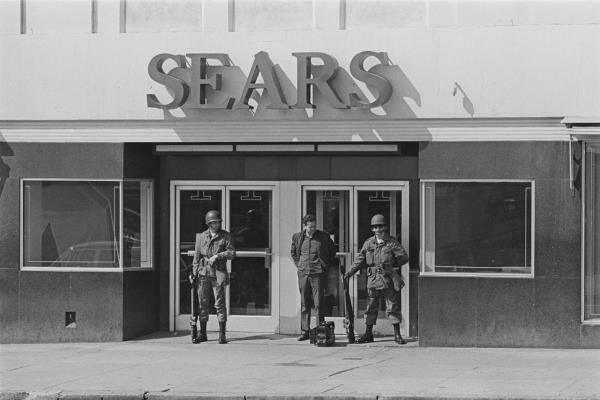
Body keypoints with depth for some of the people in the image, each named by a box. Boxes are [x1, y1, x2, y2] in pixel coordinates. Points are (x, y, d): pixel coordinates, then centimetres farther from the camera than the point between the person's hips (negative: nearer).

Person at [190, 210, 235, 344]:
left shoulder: (225, 236, 5)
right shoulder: (201, 236, 9)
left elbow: (232, 253, 0)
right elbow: (196, 256, 10)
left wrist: (217, 256, -12)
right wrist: (194, 273, 5)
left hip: (218, 273, -2)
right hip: (203, 273, 2)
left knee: (220, 303, -5)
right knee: (202, 303, 3)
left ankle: (222, 334, -1)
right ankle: (202, 334, 10)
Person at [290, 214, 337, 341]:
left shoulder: (323, 237, 0)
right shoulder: (297, 237, 6)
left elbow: (332, 250, 15)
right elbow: (293, 253, 23)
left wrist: (328, 264, 10)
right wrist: (299, 265, 12)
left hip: (318, 273, -3)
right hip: (303, 273, 3)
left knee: (318, 304, -6)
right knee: (304, 304, 6)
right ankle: (305, 331, 11)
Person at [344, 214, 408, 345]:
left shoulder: (392, 242, -2)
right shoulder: (368, 243, 7)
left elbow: (404, 257, 0)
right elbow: (361, 259, 10)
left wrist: (391, 264, -2)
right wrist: (351, 272, 1)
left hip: (388, 279, -3)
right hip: (373, 279, 3)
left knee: (393, 306, 0)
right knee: (371, 307, 7)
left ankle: (397, 334, 4)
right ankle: (368, 334, 15)